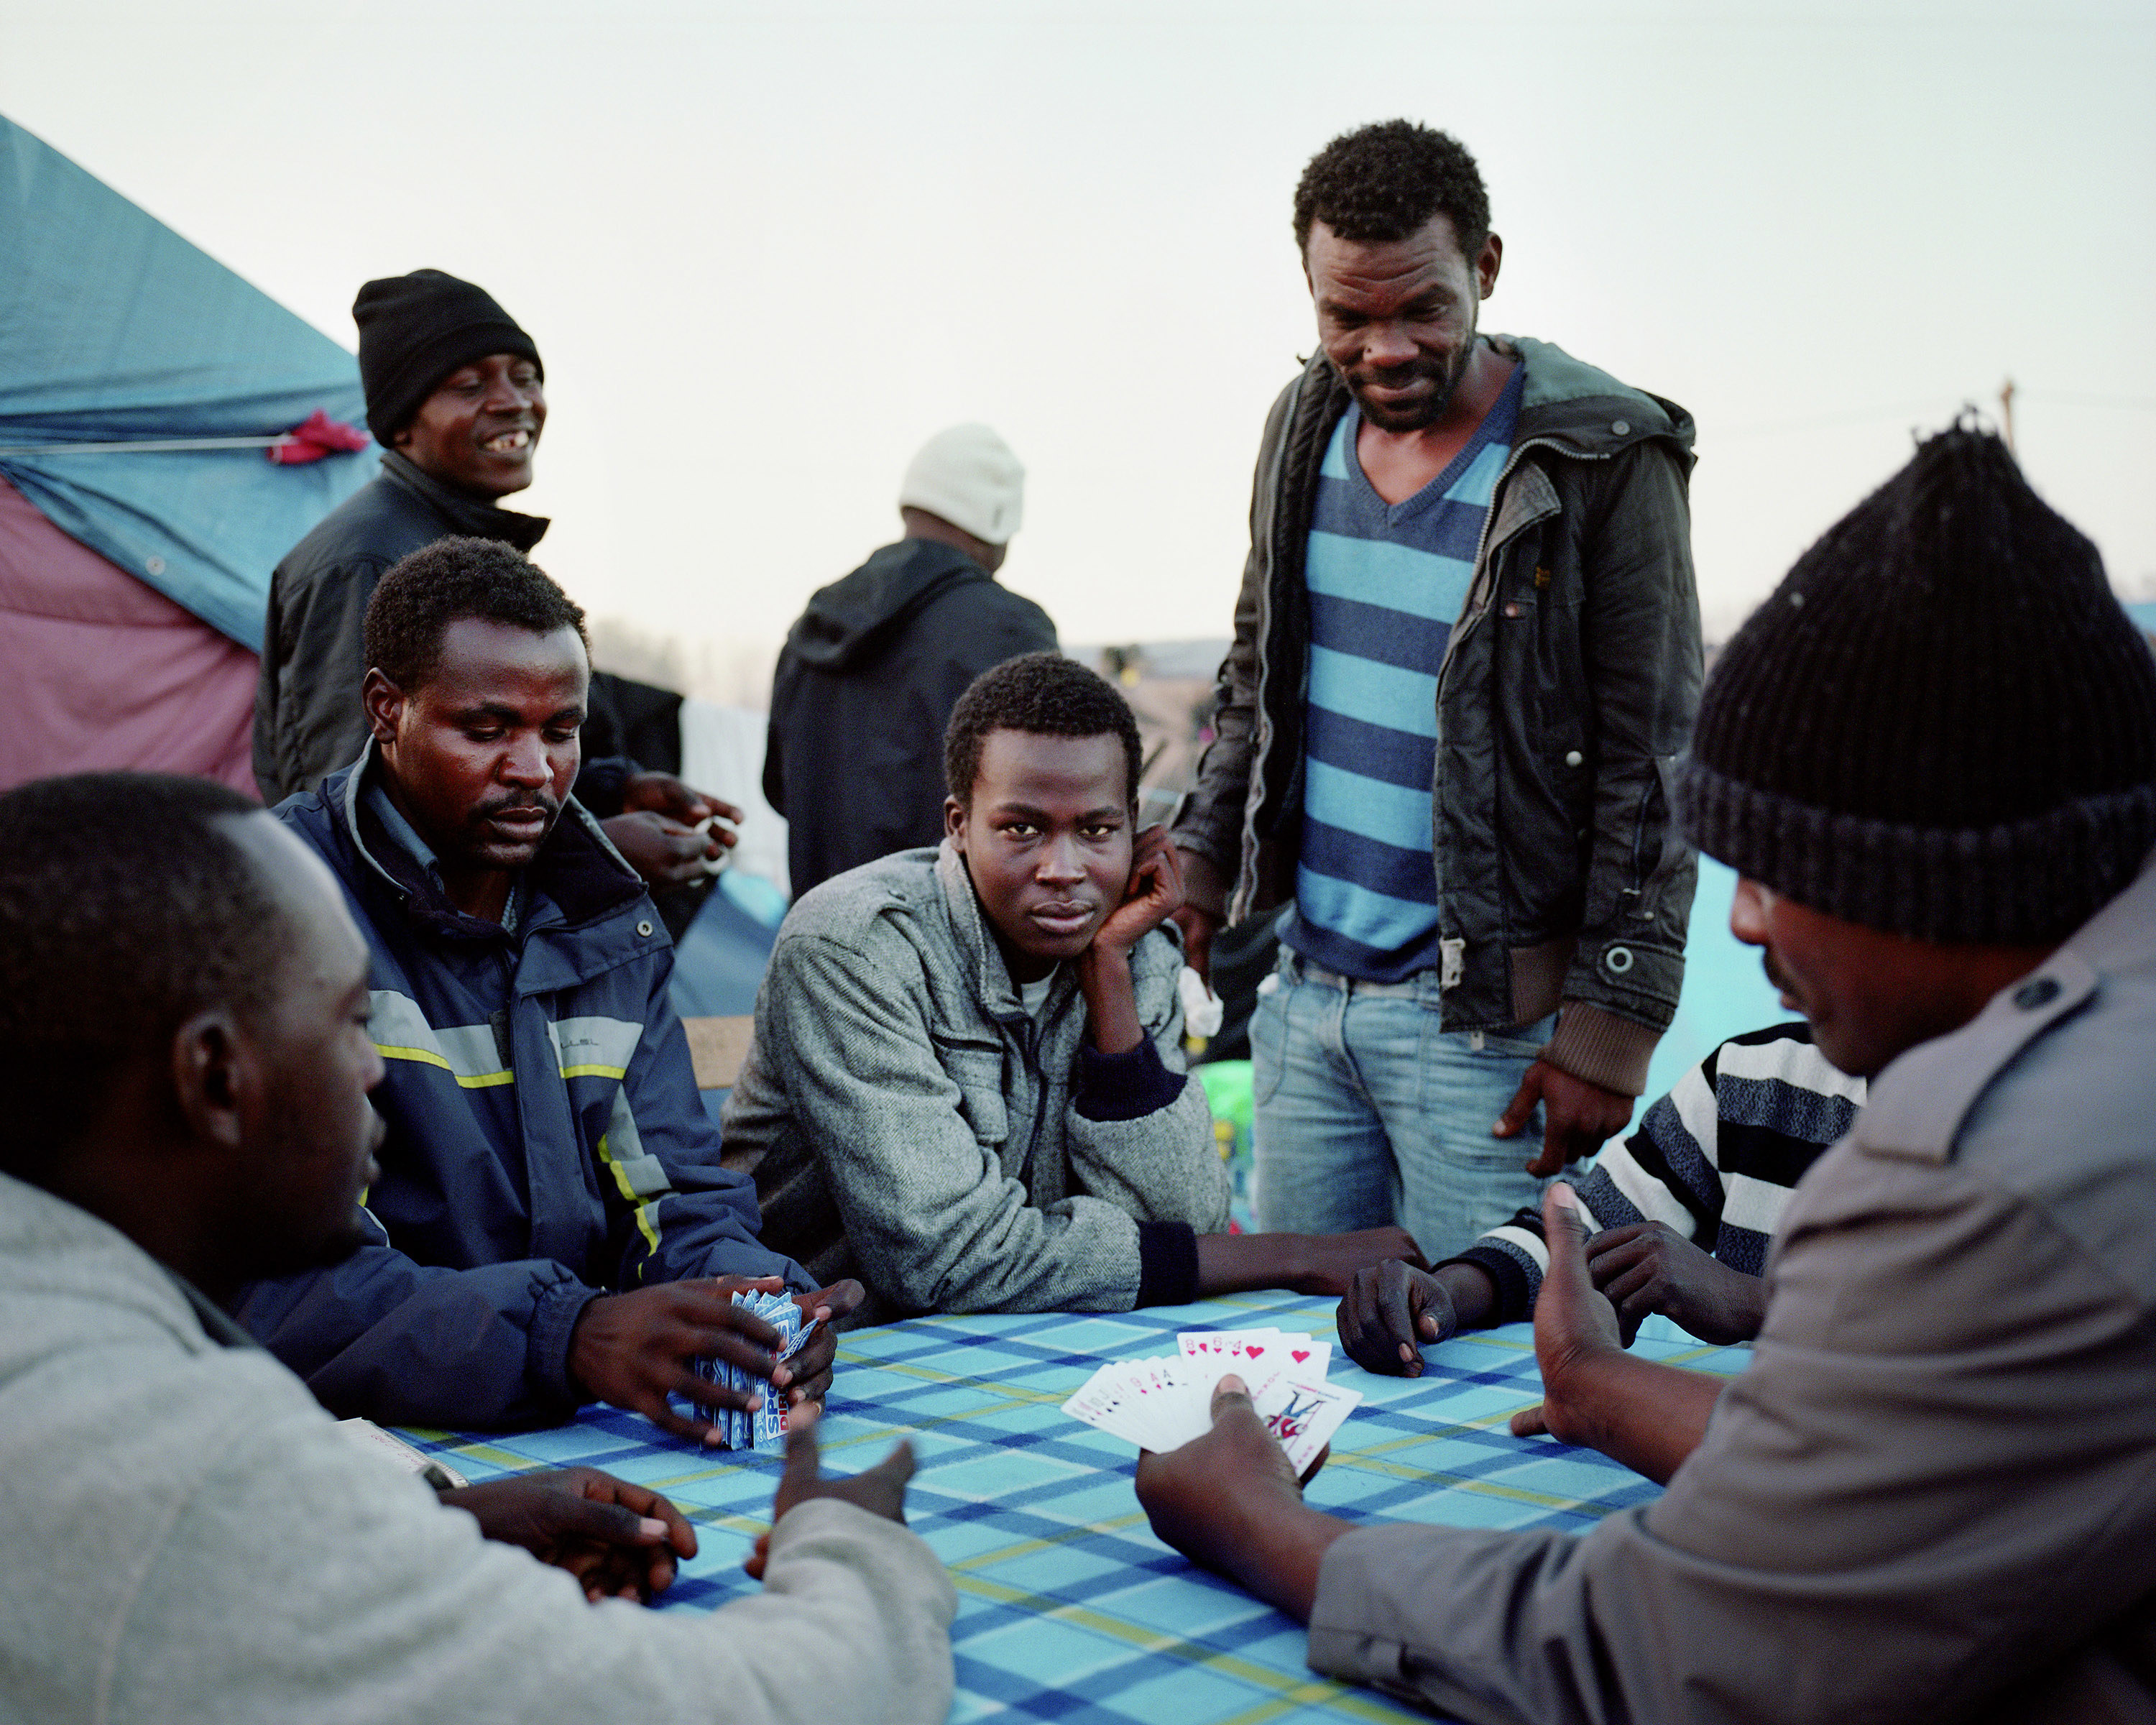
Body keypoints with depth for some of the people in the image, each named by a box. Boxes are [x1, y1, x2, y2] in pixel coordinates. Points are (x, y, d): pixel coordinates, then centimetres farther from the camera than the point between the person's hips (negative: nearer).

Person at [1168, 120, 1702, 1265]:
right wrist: (1200, 856, 11)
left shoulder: (1603, 461, -12)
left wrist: (1611, 1021, -14)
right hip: (1303, 991, 6)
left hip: (1485, 1019, -6)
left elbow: (1652, 765, -11)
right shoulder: (1304, 426, 6)